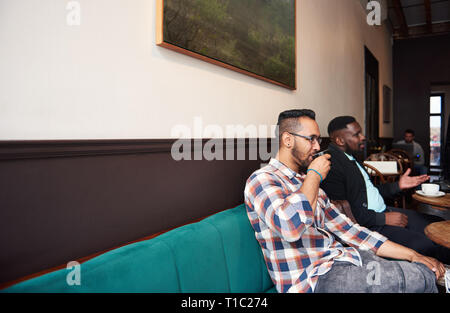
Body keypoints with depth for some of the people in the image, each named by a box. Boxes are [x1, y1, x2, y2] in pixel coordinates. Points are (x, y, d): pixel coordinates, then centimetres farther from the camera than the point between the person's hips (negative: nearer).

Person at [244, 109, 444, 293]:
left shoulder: (306, 180, 16)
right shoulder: (261, 180, -12)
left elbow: (348, 230, 14)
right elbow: (290, 226, -32)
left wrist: (411, 254, 7)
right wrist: (315, 175, -16)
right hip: (314, 277, -8)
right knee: (420, 279, -12)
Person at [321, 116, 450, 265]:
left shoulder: (350, 158, 13)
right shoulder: (330, 164, -19)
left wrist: (398, 185, 11)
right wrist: (384, 219, -17)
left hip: (384, 212, 10)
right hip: (365, 224, -10)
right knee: (423, 244, -22)